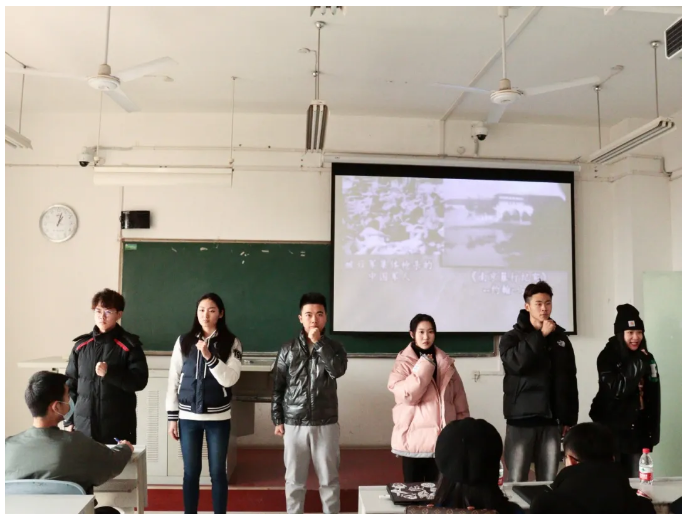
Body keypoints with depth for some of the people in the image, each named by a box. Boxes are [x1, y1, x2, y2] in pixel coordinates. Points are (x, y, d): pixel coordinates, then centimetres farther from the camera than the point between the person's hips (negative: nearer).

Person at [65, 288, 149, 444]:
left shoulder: (129, 345, -2)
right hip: (84, 426, 3)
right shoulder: (81, 345, 9)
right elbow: (70, 383, 12)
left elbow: (139, 381, -8)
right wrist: (69, 420, 7)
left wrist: (109, 373, -20)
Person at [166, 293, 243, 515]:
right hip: (188, 417, 1)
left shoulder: (231, 342, -3)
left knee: (218, 471, 6)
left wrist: (209, 356, -23)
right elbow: (173, 380, 4)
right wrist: (172, 417, 2)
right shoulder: (184, 341, 2)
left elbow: (230, 379, -12)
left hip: (218, 417, -1)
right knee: (191, 472, 9)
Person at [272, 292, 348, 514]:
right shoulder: (288, 349, 2)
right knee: (294, 479, 10)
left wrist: (318, 342, -17)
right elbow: (278, 387, 5)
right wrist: (277, 420, 1)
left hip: (326, 424, 0)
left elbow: (338, 370, -20)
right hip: (294, 424, 1)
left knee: (329, 478, 8)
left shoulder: (334, 347, 1)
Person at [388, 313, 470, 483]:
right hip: (415, 438, -3)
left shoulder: (445, 363, 7)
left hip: (442, 438, 3)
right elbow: (407, 395, -19)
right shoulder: (403, 363, -4)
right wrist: (424, 366, -19)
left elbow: (459, 399, 9)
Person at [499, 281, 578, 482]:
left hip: (550, 420, 4)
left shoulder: (560, 338, 12)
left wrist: (569, 418, 9)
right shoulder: (513, 337, 1)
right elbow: (517, 363, -20)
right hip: (521, 420, -3)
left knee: (549, 481, 6)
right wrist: (540, 336, -13)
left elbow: (570, 380, 13)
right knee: (516, 481, -4)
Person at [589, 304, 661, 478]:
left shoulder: (647, 358, 8)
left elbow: (653, 397, 10)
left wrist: (653, 432, 7)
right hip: (612, 432, -4)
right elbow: (616, 390, -18)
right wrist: (637, 365, -22)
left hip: (639, 432, 4)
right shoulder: (607, 357, -8)